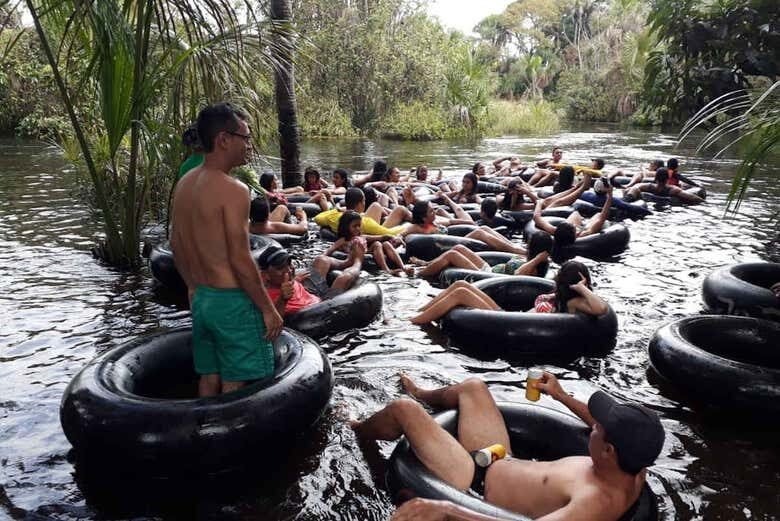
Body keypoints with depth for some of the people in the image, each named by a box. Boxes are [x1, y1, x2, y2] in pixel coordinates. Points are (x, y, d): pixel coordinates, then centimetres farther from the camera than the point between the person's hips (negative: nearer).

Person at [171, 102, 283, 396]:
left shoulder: (184, 184, 6)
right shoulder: (233, 190, -20)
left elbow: (176, 245, 14)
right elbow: (240, 261, -21)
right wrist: (268, 308, -13)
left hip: (201, 298, 8)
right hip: (232, 301, -8)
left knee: (209, 376, 19)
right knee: (234, 383, 5)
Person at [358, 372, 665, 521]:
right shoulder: (632, 470, -12)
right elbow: (611, 433, 11)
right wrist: (561, 396, 18)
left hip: (478, 488, -8)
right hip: (501, 463, 8)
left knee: (403, 410, -4)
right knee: (473, 387, 17)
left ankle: (355, 432, 32)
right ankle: (422, 396, 52)